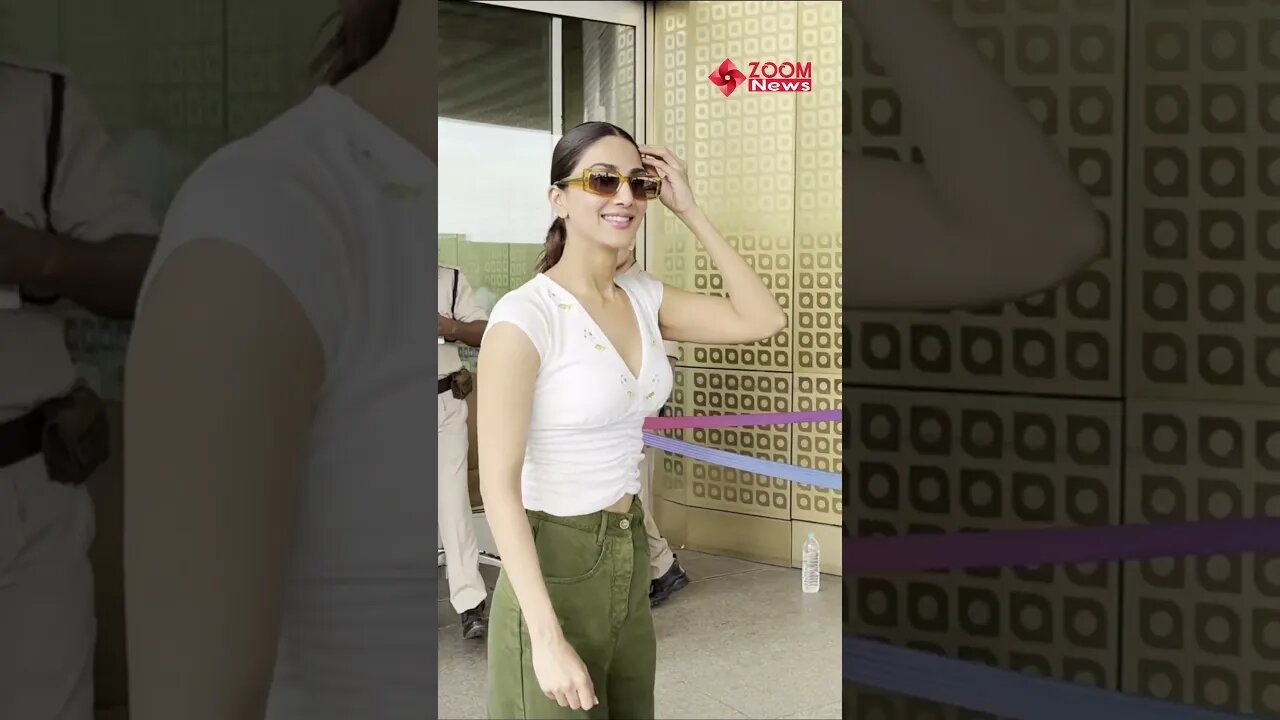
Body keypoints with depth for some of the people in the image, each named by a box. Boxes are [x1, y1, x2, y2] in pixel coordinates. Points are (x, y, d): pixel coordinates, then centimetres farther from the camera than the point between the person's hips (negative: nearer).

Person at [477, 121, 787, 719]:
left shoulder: (643, 297, 2)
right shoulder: (524, 316, -19)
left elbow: (764, 320, -1)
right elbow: (499, 484, -21)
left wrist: (690, 212, -5)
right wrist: (547, 637, -24)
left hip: (629, 555, 7)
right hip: (553, 565, -7)